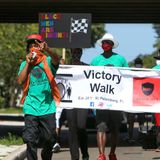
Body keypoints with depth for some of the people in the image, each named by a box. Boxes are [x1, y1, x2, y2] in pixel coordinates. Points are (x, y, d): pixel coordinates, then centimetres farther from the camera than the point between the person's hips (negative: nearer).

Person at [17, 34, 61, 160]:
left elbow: (56, 60, -19)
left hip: (48, 107, 0)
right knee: (30, 139, -8)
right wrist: (28, 63, -8)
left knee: (49, 139, 8)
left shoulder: (47, 62, 4)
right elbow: (20, 81, -5)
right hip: (31, 107, 0)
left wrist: (47, 50, -39)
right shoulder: (25, 64, 9)